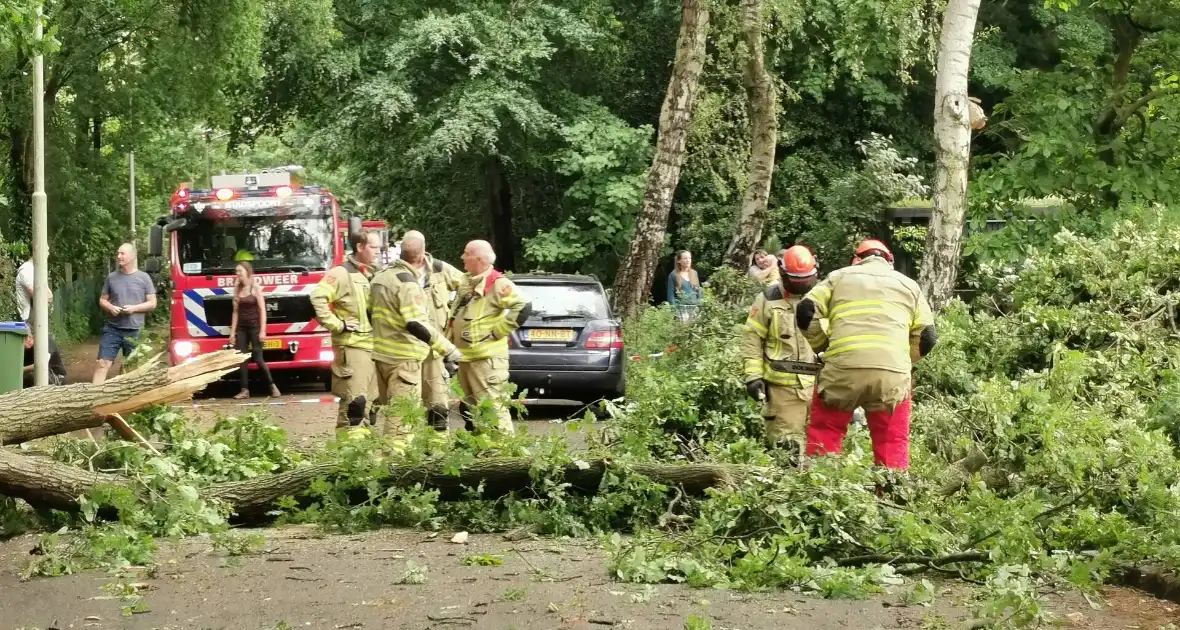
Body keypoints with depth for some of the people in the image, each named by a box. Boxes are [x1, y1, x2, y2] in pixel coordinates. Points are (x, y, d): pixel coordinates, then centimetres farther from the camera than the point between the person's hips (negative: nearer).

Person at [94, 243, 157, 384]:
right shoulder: (112, 277, 6)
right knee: (102, 363, -9)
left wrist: (134, 308, -15)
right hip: (113, 329, 1)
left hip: (135, 331, -1)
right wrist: (110, 308, -9)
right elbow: (102, 300, 13)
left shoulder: (143, 278, 0)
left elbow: (152, 304, 1)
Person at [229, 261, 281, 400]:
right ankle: (245, 390, 1)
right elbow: (236, 311, 11)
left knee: (258, 358, -7)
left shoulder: (255, 288, -4)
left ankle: (272, 386, 4)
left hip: (254, 327, -5)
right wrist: (233, 331, 5)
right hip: (241, 328, 5)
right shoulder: (237, 290, 10)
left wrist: (262, 330, -15)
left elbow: (262, 310, -8)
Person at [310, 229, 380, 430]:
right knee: (354, 399, -13)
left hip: (374, 345, 8)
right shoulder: (342, 273, -10)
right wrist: (337, 325, -19)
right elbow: (318, 298, -20)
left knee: (370, 399, 12)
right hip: (352, 346, -8)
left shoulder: (374, 274, 16)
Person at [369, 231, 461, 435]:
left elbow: (374, 312, 18)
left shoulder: (382, 275, 11)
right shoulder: (407, 282, -18)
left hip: (381, 352, 9)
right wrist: (448, 350, -27)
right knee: (402, 414, -7)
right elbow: (417, 325, -26)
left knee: (391, 410, 17)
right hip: (403, 357, -9)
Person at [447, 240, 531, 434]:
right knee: (470, 407, 16)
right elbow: (456, 315, 29)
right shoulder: (466, 282, 14)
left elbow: (524, 307, -23)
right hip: (465, 357, 10)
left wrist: (498, 331, -18)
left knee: (492, 405, -12)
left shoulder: (497, 284, -14)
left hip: (487, 358, -10)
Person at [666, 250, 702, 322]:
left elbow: (698, 291, 17)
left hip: (694, 308, 4)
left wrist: (699, 306, 9)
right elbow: (671, 294, -1)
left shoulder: (694, 273, 12)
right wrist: (673, 309, -8)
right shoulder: (674, 275, 0)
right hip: (680, 308, -4)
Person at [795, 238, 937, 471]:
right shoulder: (909, 285, 23)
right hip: (892, 373, 1)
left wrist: (822, 344, 21)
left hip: (842, 368, -1)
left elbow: (806, 312, 8)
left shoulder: (839, 277, 20)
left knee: (824, 434, 12)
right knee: (893, 444, 10)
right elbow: (926, 338, 18)